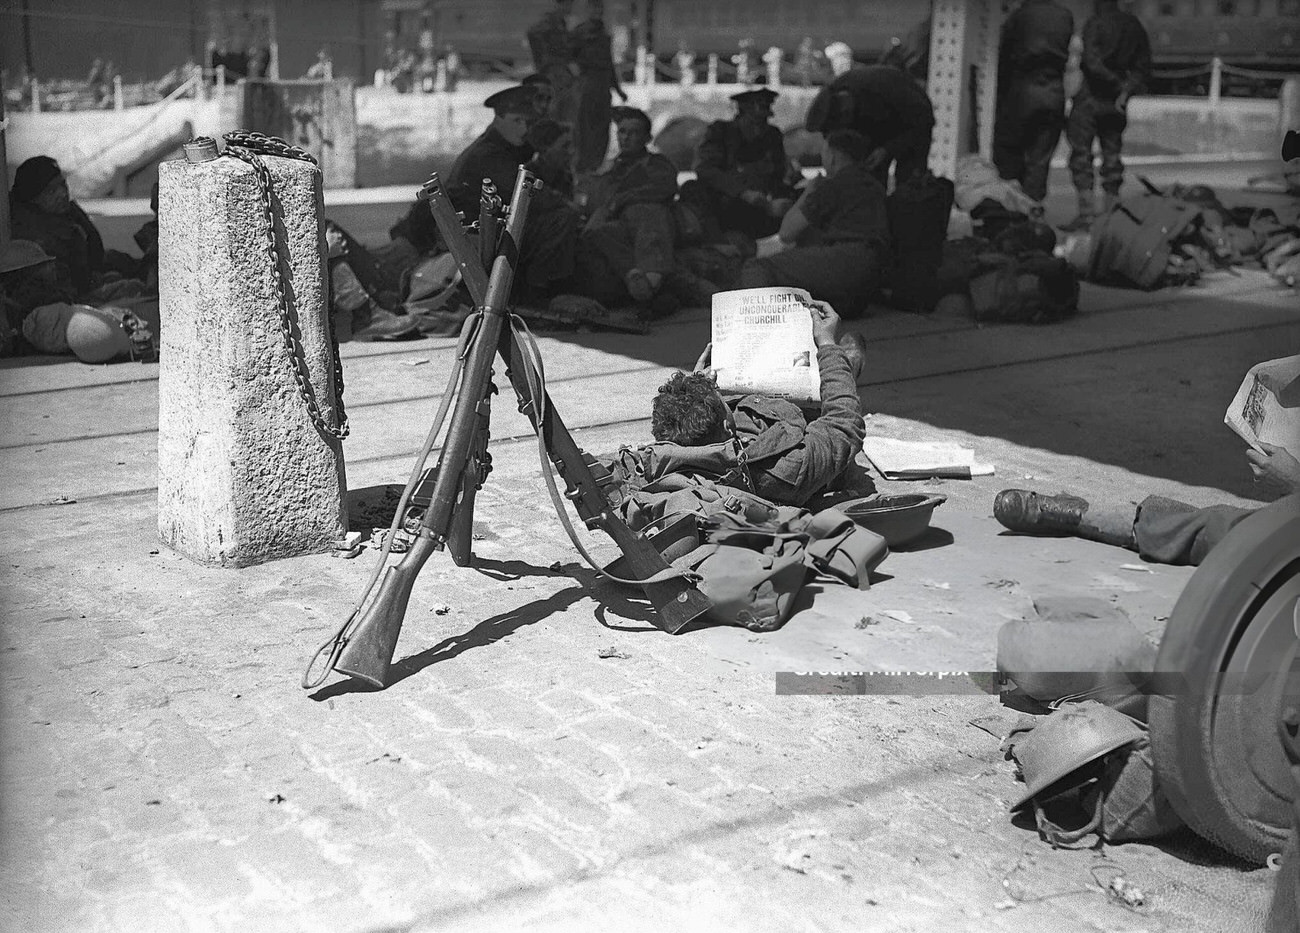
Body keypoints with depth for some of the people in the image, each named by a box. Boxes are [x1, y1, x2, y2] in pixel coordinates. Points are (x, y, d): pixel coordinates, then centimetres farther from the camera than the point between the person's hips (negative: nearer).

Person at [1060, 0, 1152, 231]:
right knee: (1112, 155, 11)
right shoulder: (1135, 26, 9)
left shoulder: (1095, 25, -11)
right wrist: (1127, 90, 1)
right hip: (1116, 102, 6)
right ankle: (1111, 210, 12)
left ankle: (1087, 212, -8)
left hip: (1092, 97, -6)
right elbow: (1143, 68, 9)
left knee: (1081, 153, -2)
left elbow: (1093, 63, -20)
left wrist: (1119, 84, -11)